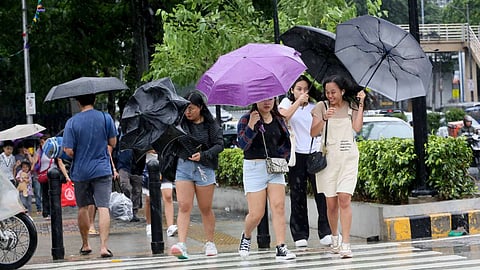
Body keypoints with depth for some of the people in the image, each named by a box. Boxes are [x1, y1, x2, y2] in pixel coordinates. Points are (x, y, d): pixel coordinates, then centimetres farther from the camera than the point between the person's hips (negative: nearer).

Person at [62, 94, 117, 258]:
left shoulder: (72, 122, -7)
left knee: (83, 208, 16)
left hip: (80, 172, 0)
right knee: (103, 208, -6)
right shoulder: (106, 118, -3)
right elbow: (113, 143, 5)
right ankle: (103, 246, -18)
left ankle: (85, 245, 27)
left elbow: (68, 151, -10)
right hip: (102, 170, 0)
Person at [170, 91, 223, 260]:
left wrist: (203, 155, -18)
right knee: (184, 206, -10)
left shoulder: (211, 125, 0)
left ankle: (210, 243, 23)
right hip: (183, 166, 1)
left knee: (205, 208, 9)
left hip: (204, 168, -1)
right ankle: (181, 245, -18)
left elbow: (219, 145, -5)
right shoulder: (180, 123, 5)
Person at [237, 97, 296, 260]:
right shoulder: (246, 120, -1)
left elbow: (287, 142, 19)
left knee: (279, 207, -10)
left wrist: (281, 156, 3)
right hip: (254, 168, -4)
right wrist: (251, 125, -23)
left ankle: (281, 248, -11)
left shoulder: (279, 120, 13)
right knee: (256, 214, -5)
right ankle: (246, 236, 27)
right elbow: (243, 144, -13)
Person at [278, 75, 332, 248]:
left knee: (322, 193, -9)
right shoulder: (287, 103, 8)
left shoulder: (314, 106, 13)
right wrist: (298, 101, -14)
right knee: (297, 196, 2)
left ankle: (326, 233, -8)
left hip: (315, 154, 1)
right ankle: (300, 235, 7)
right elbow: (283, 117, -12)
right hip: (296, 155, -1)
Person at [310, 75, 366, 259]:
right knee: (331, 202, 4)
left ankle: (345, 244, -16)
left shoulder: (351, 106, 8)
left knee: (344, 199, -13)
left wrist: (361, 105, -4)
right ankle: (334, 238, 27)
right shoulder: (322, 107, 4)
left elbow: (357, 127, -5)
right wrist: (324, 119, -19)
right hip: (328, 156, 0)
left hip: (348, 156, 0)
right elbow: (313, 132, -3)